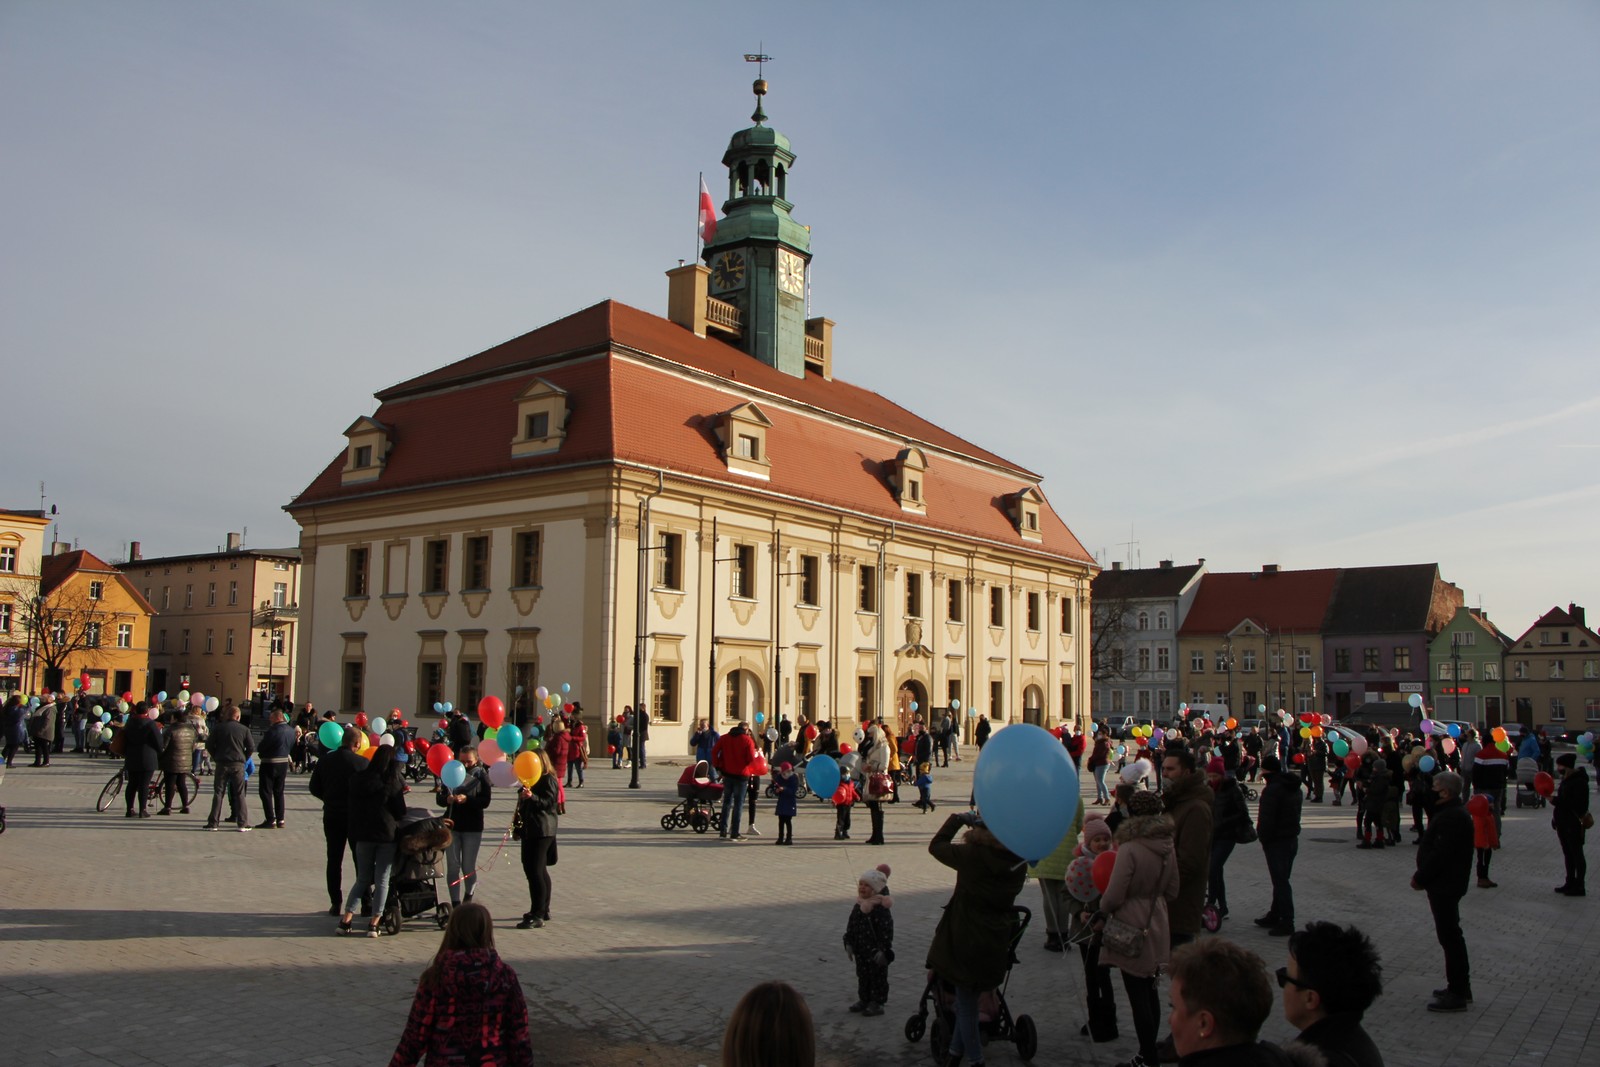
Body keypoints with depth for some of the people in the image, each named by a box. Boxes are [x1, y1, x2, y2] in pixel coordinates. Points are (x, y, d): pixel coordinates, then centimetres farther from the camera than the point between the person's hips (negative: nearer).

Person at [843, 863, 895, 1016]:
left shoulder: (880, 908, -19)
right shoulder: (857, 906, 4)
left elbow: (886, 931, -20)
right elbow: (851, 926, 13)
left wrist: (883, 950, -22)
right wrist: (849, 943, 9)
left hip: (875, 951, -8)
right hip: (861, 950, 8)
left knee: (877, 976, 4)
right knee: (862, 975, 16)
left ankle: (877, 1003, 12)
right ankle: (864, 999, 29)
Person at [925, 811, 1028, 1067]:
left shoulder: (971, 855, -21)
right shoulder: (1017, 861, -7)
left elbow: (936, 845, -7)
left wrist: (958, 818, 3)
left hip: (967, 939, -5)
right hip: (997, 944, 5)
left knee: (966, 1000, 11)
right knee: (968, 997, 20)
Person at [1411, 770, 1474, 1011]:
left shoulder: (1452, 817, -22)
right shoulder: (1450, 813, 12)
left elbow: (1440, 854, -25)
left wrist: (1420, 877, -16)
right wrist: (1422, 876, 10)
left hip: (1445, 885, -11)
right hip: (1445, 884, 11)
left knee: (1449, 937, -5)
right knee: (1451, 936, 18)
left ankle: (1457, 994, 1)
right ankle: (1460, 987, 29)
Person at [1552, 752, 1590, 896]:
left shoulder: (1579, 781, -19)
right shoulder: (1567, 779, 11)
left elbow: (1578, 805, -25)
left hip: (1574, 824, -10)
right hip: (1564, 823, 10)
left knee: (1577, 854, -1)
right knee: (1568, 854, 16)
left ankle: (1579, 886, 6)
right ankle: (1570, 883, 25)